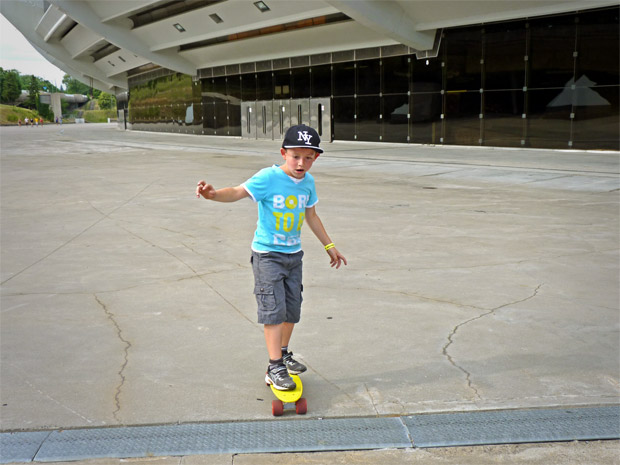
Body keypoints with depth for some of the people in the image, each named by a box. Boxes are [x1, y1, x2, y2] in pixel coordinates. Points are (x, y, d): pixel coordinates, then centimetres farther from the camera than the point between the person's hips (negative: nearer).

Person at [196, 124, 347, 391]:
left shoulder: (308, 182, 2)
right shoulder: (268, 178, -17)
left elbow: (311, 216, 15)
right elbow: (239, 192, -30)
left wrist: (329, 246, 22)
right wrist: (213, 194, -51)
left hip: (293, 255, 6)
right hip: (267, 255, -6)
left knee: (292, 308, 14)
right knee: (273, 309, -8)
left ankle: (283, 354, 34)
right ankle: (274, 368, 1)